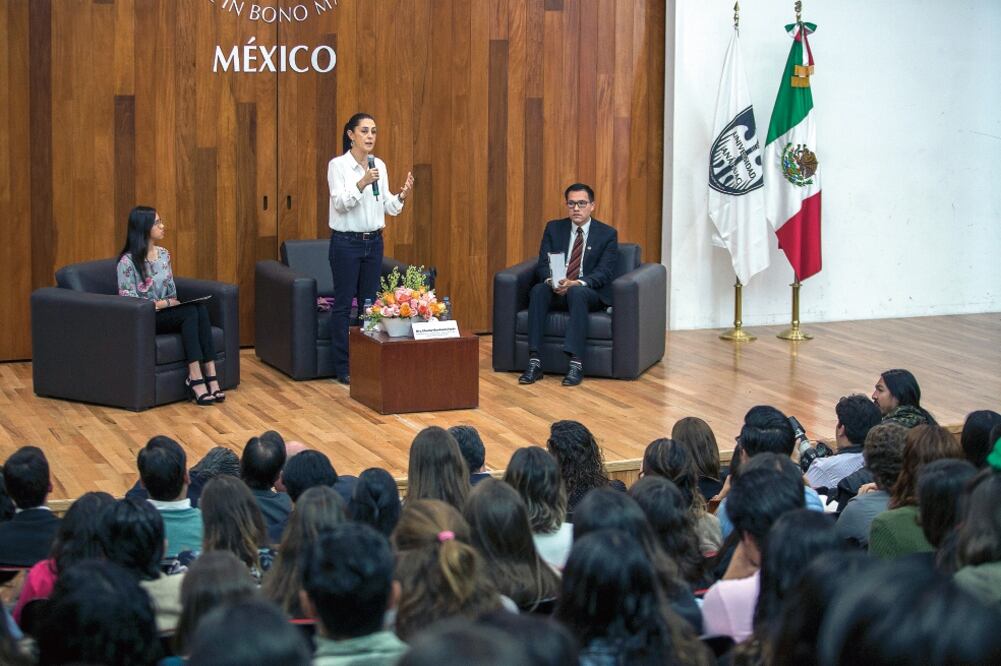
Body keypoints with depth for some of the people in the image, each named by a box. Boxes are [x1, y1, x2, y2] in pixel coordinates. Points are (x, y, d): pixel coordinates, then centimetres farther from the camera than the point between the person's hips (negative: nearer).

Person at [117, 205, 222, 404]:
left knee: (200, 308, -27)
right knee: (190, 312, -31)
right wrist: (161, 303, -18)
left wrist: (172, 303, -4)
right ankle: (196, 378, -35)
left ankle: (210, 375, -33)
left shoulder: (163, 254, 11)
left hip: (166, 313, 6)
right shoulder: (128, 261, -11)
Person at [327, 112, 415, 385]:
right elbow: (340, 203, -20)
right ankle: (343, 368, 5)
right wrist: (361, 184, -34)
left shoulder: (380, 166, 7)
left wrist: (402, 196, -13)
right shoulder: (337, 165, -10)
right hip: (346, 242, -6)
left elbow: (387, 206, 7)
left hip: (373, 241, 6)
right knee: (343, 303, 0)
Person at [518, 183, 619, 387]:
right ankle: (535, 362, -37)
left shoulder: (607, 234, 1)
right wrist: (551, 280, -22)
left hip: (590, 293, -3)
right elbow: (542, 264, 3)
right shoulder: (554, 228, 10)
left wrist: (576, 283, -29)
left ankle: (576, 363, -45)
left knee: (577, 292, -38)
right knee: (538, 290, -31)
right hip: (556, 291, 3)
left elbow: (604, 272, -10)